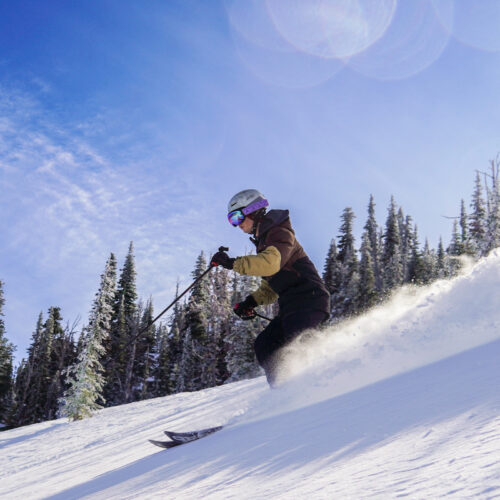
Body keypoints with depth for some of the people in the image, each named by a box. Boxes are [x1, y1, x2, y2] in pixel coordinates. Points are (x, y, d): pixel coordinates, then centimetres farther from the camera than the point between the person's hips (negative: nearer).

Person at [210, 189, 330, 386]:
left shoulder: (280, 232, -4)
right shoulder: (264, 241, 25)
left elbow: (271, 263, -26)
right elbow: (270, 288, 29)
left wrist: (233, 263, -25)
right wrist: (250, 302, 12)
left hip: (308, 300, -10)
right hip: (291, 306, 10)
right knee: (264, 345, 1)